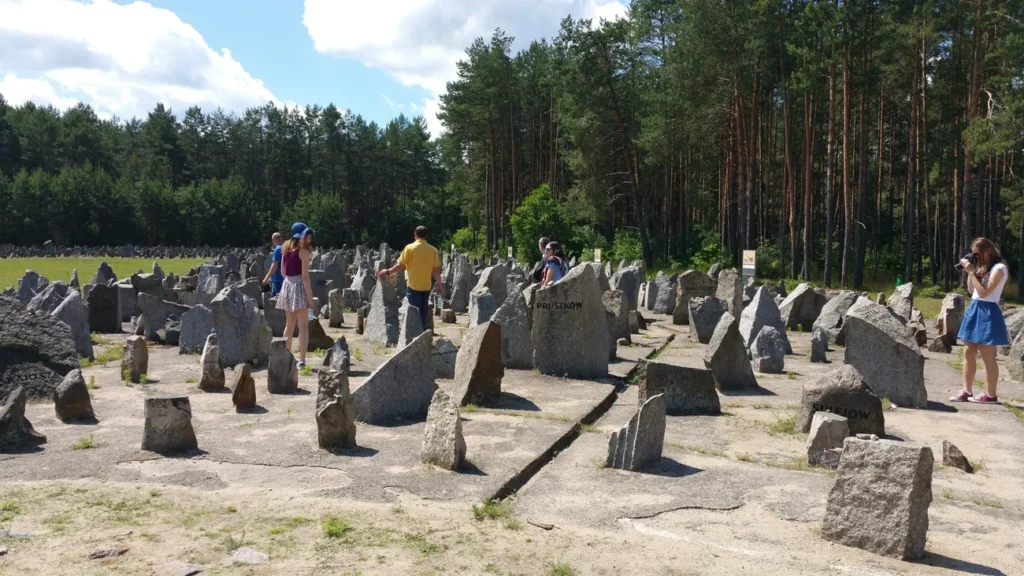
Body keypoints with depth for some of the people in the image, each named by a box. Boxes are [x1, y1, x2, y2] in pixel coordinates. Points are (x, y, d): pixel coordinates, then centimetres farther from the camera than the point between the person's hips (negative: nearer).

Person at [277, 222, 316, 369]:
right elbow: (305, 276, -15)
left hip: (287, 285, 7)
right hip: (300, 286, -7)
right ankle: (302, 361, -11)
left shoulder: (286, 249, 11)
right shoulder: (303, 251, -10)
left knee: (289, 325, 17)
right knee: (303, 326, -5)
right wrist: (310, 296, -14)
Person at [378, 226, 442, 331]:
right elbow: (436, 270, 2)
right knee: (423, 314, 13)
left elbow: (401, 266, -8)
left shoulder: (410, 248, -7)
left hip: (413, 286, -3)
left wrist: (387, 272, 4)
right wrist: (439, 284, 13)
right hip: (426, 287, 3)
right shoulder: (432, 250, 0)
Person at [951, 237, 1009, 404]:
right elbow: (971, 290, 16)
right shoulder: (982, 268, 14)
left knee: (987, 357, -4)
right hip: (974, 310, 9)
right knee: (968, 353, 8)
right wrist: (970, 272, 5)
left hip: (987, 313, -9)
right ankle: (967, 391, 13)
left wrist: (971, 272, -17)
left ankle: (990, 395, 2)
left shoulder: (998, 268, -12)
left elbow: (984, 292, -19)